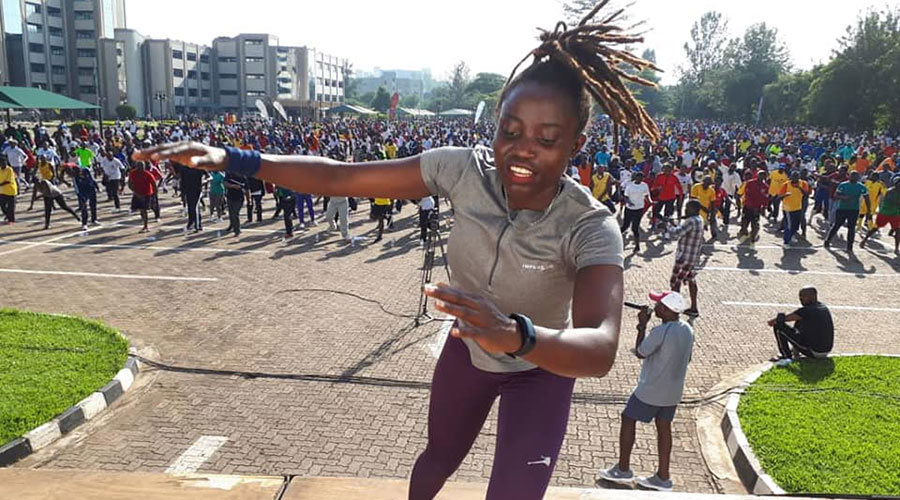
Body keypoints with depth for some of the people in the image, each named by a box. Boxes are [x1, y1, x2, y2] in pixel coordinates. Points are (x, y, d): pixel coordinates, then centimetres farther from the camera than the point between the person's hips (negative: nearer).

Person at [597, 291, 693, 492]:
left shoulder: (660, 332, -25)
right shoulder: (688, 330, 0)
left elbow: (640, 353, -12)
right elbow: (686, 358, 11)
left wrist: (642, 325, -7)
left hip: (651, 389, -7)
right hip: (674, 390, 8)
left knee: (628, 419, 8)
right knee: (663, 426, 15)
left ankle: (623, 469, 16)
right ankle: (663, 477, 20)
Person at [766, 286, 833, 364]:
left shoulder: (806, 311, -17)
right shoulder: (824, 308, 8)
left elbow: (783, 318, -9)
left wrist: (772, 321, 12)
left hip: (814, 352, -9)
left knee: (778, 326, -7)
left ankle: (786, 357, -1)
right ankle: (795, 351, 30)